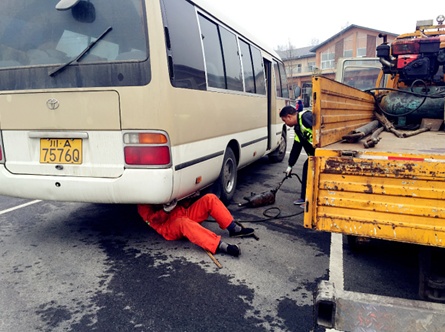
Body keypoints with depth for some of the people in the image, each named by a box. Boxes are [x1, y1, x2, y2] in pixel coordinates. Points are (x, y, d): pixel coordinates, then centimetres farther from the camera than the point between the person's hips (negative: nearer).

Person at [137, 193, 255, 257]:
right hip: (169, 226, -7)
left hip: (185, 214, 7)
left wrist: (188, 198, 3)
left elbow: (184, 204, 24)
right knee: (184, 222, -42)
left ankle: (234, 229, -17)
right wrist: (165, 210, -25)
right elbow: (153, 219, -8)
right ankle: (220, 245, -53)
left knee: (210, 198, -9)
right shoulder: (143, 205, 9)